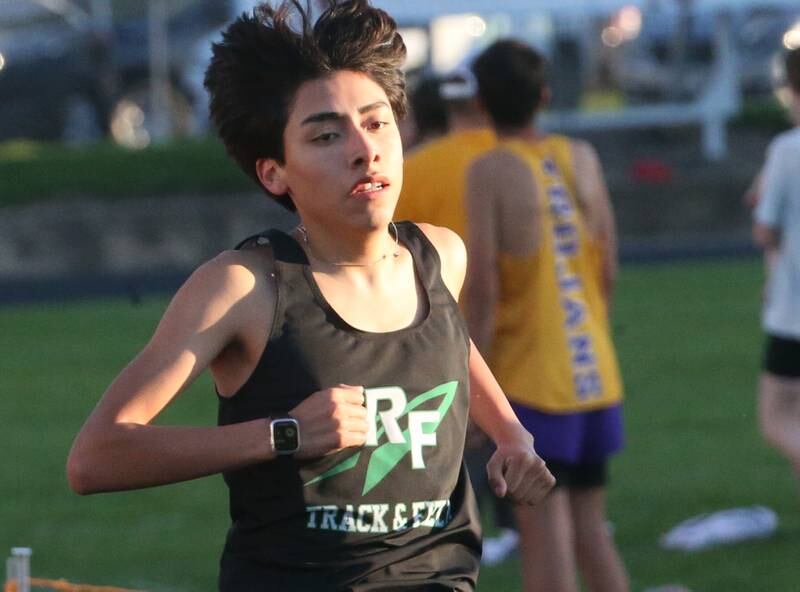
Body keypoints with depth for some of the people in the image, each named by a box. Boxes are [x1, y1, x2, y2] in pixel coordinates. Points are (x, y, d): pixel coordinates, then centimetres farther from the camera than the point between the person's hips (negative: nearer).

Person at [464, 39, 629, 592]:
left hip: (530, 378, -5)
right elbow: (609, 271, 10)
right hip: (597, 376, 6)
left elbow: (483, 287, -15)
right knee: (591, 527, 15)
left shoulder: (491, 170, -11)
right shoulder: (582, 158, 5)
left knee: (544, 531, -4)